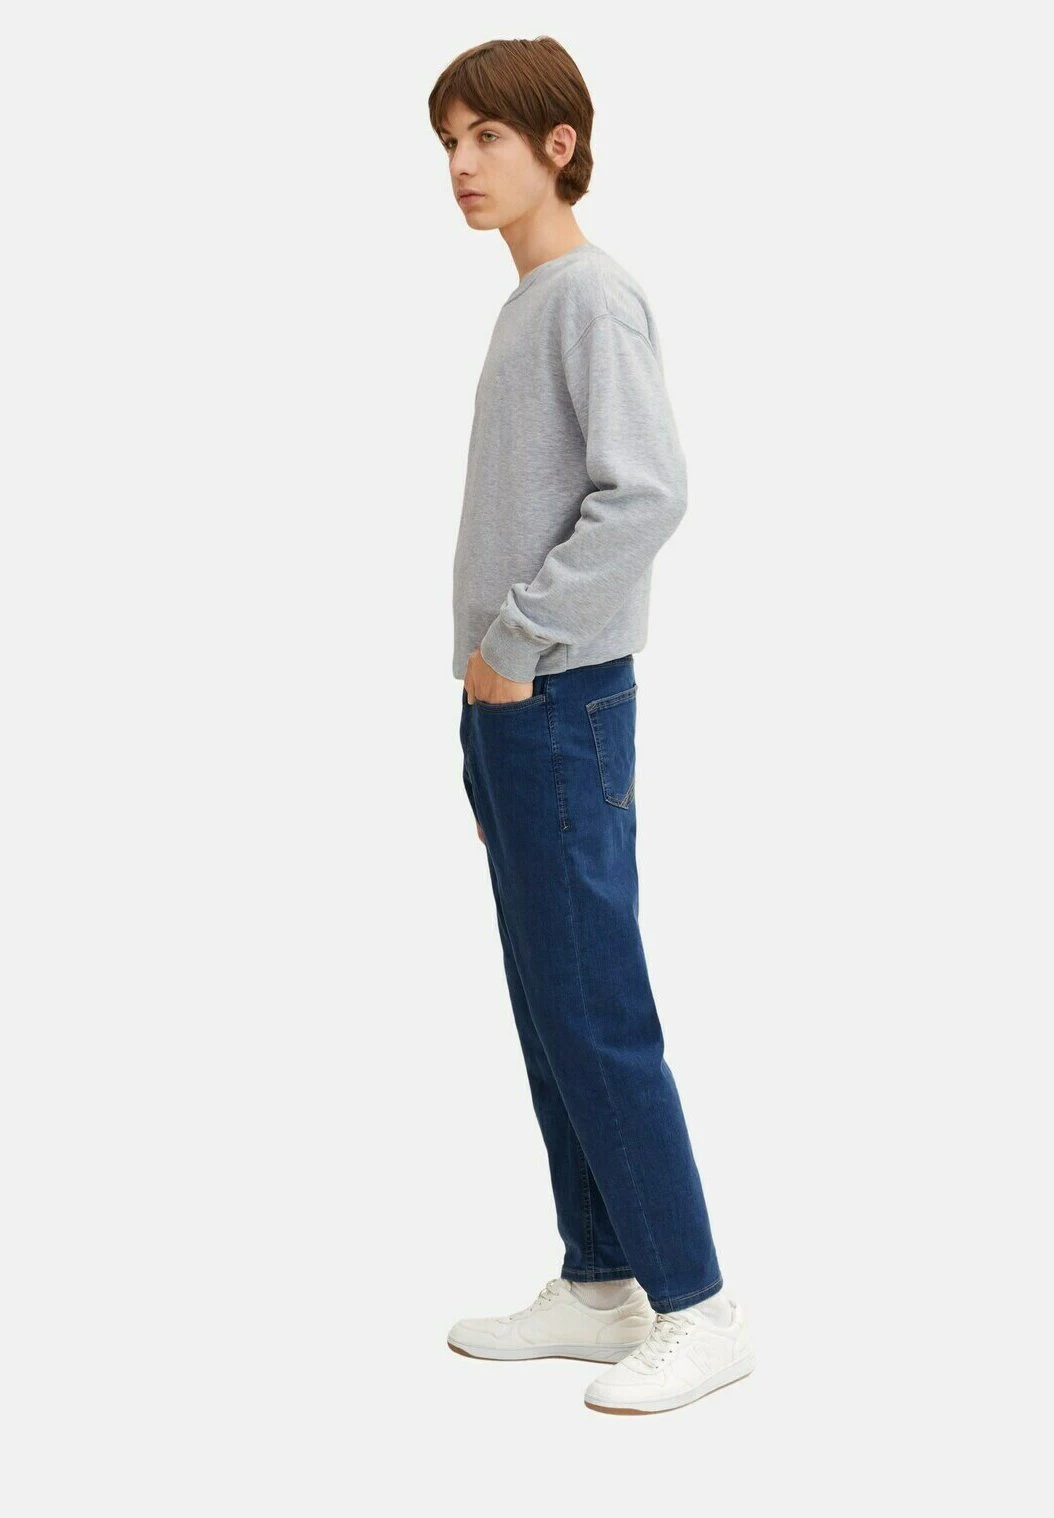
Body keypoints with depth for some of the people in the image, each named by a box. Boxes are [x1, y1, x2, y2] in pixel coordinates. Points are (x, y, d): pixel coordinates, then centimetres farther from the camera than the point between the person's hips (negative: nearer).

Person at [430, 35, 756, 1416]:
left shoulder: (594, 295, -10)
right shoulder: (526, 306, 17)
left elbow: (647, 494, -22)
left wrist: (513, 642, -16)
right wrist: (489, 697, 15)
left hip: (565, 700, -9)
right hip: (509, 702, 9)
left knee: (596, 1015, -7)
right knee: (548, 1012, 12)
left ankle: (697, 1307, 2)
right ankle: (599, 1284, 21)